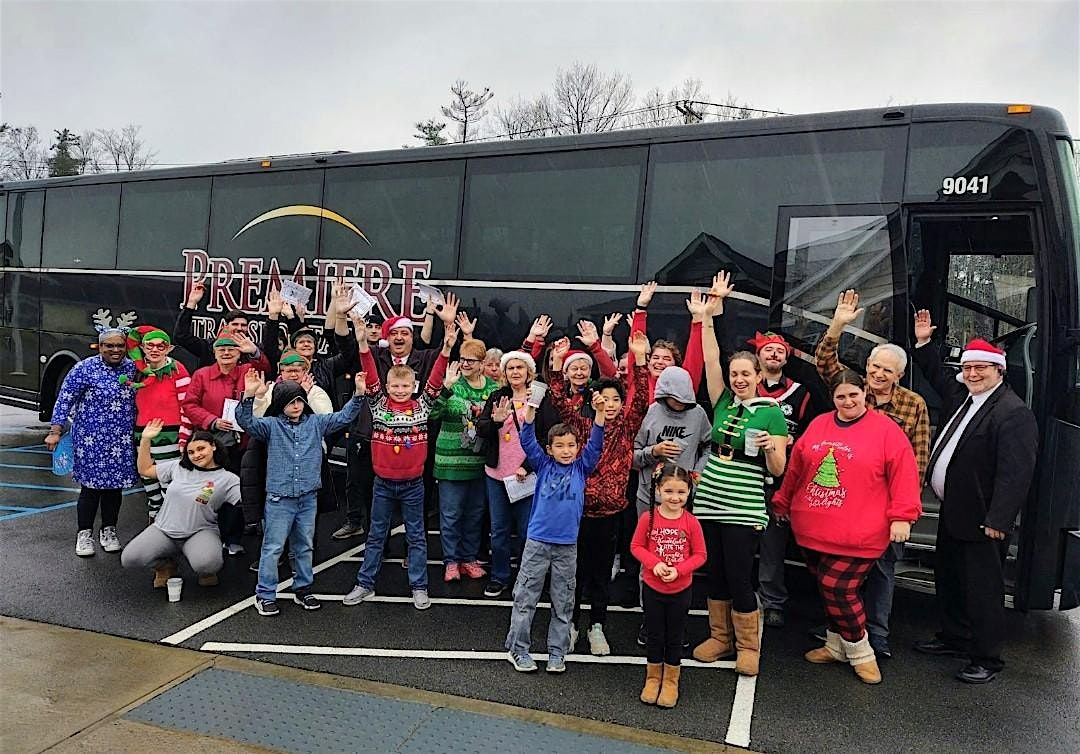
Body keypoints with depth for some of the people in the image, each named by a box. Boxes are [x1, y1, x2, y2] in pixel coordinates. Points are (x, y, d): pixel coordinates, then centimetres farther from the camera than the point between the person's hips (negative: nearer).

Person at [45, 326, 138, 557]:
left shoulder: (132, 368, 5)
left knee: (115, 484, 10)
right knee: (91, 486, 2)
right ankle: (84, 534, 18)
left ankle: (108, 531, 25)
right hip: (92, 440, -3)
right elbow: (65, 400, -6)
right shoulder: (85, 369, -7)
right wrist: (55, 431, -10)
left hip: (122, 441, 4)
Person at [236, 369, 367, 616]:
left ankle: (302, 589, 30)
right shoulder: (271, 425, -4)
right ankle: (265, 594, 15)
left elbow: (344, 417, 5)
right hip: (279, 498, -3)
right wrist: (249, 396, -35)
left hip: (308, 497, 3)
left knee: (304, 546, 16)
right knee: (273, 547, 3)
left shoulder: (316, 422, 5)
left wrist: (359, 394, -8)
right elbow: (245, 421, -17)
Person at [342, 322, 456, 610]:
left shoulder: (422, 405, -2)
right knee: (376, 535, 14)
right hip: (383, 483, 1)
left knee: (416, 536, 11)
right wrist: (363, 343, -23)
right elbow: (371, 378, -11)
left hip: (412, 483, 0)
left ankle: (419, 586, 21)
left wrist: (446, 349, -23)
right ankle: (365, 584, 26)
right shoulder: (378, 404, -2)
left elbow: (436, 380, -11)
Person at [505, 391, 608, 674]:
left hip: (567, 545, 2)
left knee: (563, 602, 11)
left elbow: (595, 444, -6)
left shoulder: (581, 469, 5)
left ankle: (557, 652, 24)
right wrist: (531, 407, -22)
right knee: (525, 597, 6)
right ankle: (517, 649, 18)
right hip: (537, 541, -1)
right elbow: (527, 441, -9)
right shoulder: (544, 466, 2)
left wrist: (600, 413, -20)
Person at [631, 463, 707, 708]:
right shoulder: (648, 518, -13)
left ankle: (671, 681, 33)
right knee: (654, 635, 15)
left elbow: (700, 555, -7)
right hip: (652, 588, 0)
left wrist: (678, 570, -21)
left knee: (675, 637, 15)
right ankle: (653, 678, 35)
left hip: (681, 590, 0)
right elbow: (636, 546, -5)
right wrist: (654, 563, -20)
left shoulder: (691, 522, -13)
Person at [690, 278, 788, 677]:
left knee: (739, 579, 1)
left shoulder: (772, 412, -4)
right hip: (708, 502, 5)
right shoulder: (723, 402, 7)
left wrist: (770, 447, -24)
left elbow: (777, 470, -3)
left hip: (744, 509, -4)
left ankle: (748, 645, 21)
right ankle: (719, 636, 30)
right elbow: (710, 360, -1)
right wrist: (706, 317, -4)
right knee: (715, 575, 13)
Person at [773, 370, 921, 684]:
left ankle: (859, 651, 16)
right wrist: (782, 502, 22)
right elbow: (796, 467, 16)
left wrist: (902, 516, -13)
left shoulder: (885, 429, -6)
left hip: (857, 534, -5)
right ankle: (836, 646, 33)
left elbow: (904, 473, -8)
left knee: (837, 588, -6)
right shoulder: (818, 425, 9)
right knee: (826, 588, 14)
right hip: (813, 531, 6)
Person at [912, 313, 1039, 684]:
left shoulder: (1014, 413, -17)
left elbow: (1016, 472, -23)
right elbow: (938, 376, 31)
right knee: (948, 579, 20)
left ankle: (987, 659, 15)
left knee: (982, 588, 1)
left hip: (982, 519, -9)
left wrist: (997, 521, -25)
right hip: (953, 512, 9)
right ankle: (954, 638, 36)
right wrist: (923, 343, 24)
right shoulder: (960, 397, 9)